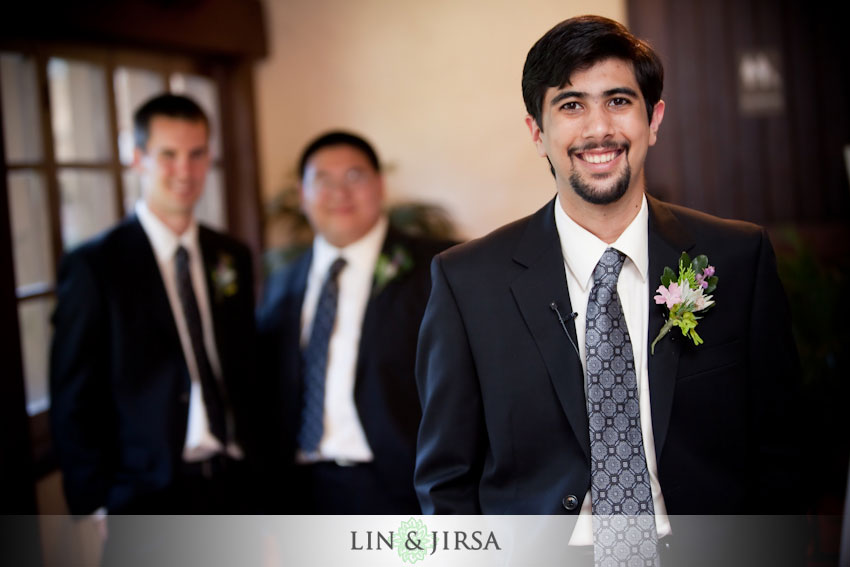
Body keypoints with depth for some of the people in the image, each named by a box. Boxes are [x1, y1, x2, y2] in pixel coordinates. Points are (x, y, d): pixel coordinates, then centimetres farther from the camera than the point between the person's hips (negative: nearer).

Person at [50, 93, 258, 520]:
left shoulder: (233, 258, 9)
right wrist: (96, 506, -8)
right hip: (147, 499, -4)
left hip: (232, 488, 5)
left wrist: (255, 476, 6)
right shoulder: (94, 266, -7)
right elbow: (73, 401, -6)